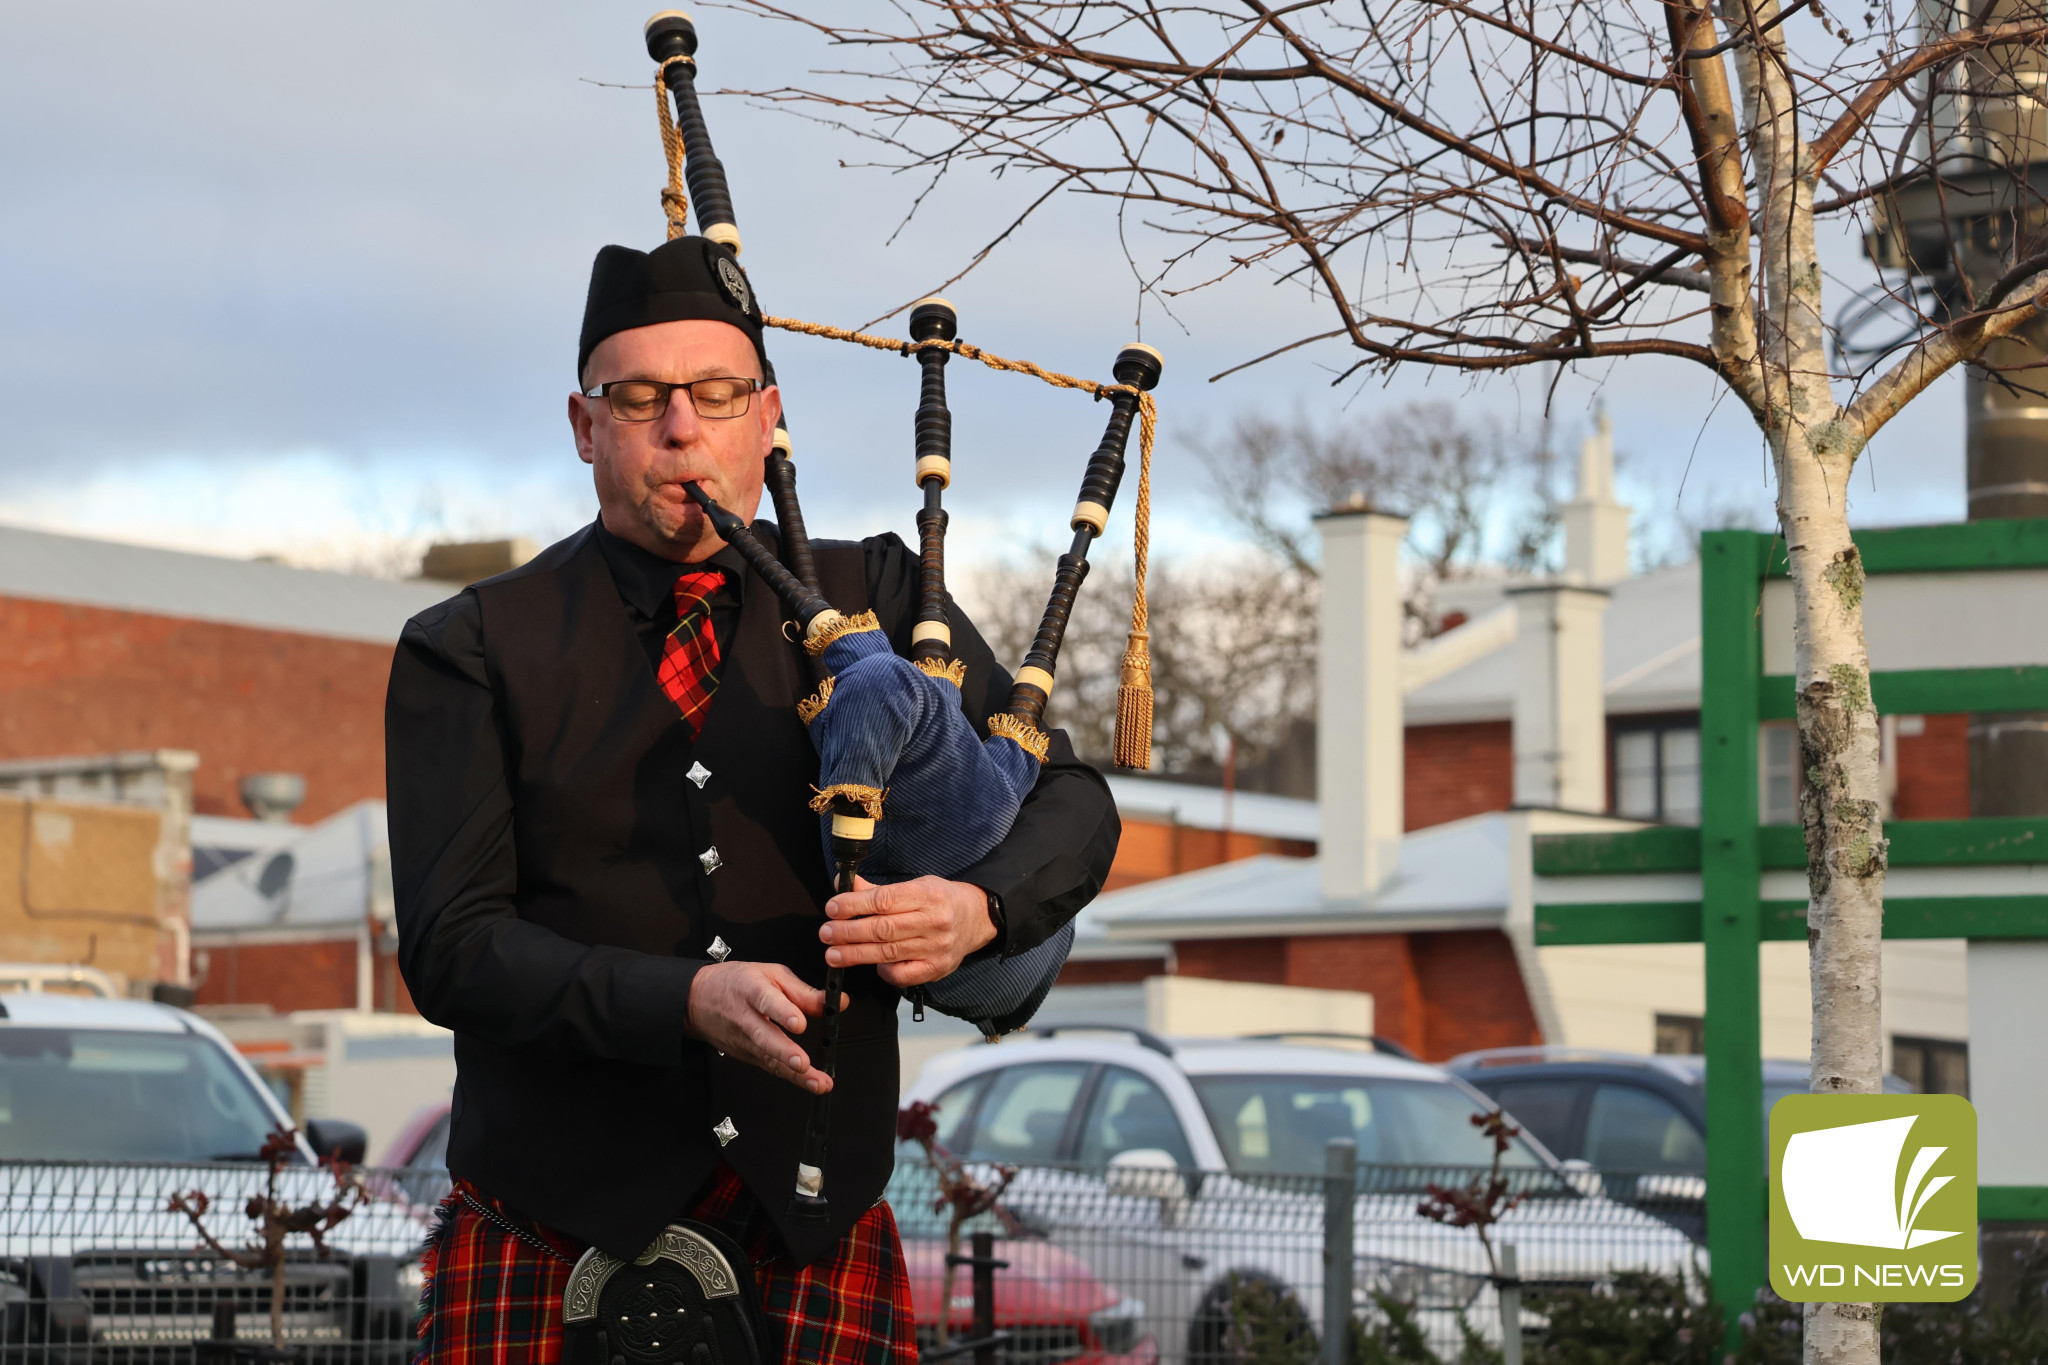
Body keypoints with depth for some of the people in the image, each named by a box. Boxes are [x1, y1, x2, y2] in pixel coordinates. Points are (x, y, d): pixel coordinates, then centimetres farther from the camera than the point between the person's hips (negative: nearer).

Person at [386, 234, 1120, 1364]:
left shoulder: (874, 601, 8)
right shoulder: (473, 653, 1)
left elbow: (1072, 803, 7)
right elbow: (451, 948, -8)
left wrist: (977, 906, -16)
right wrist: (689, 1001, -23)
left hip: (815, 1223, 2)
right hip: (556, 1231, -1)